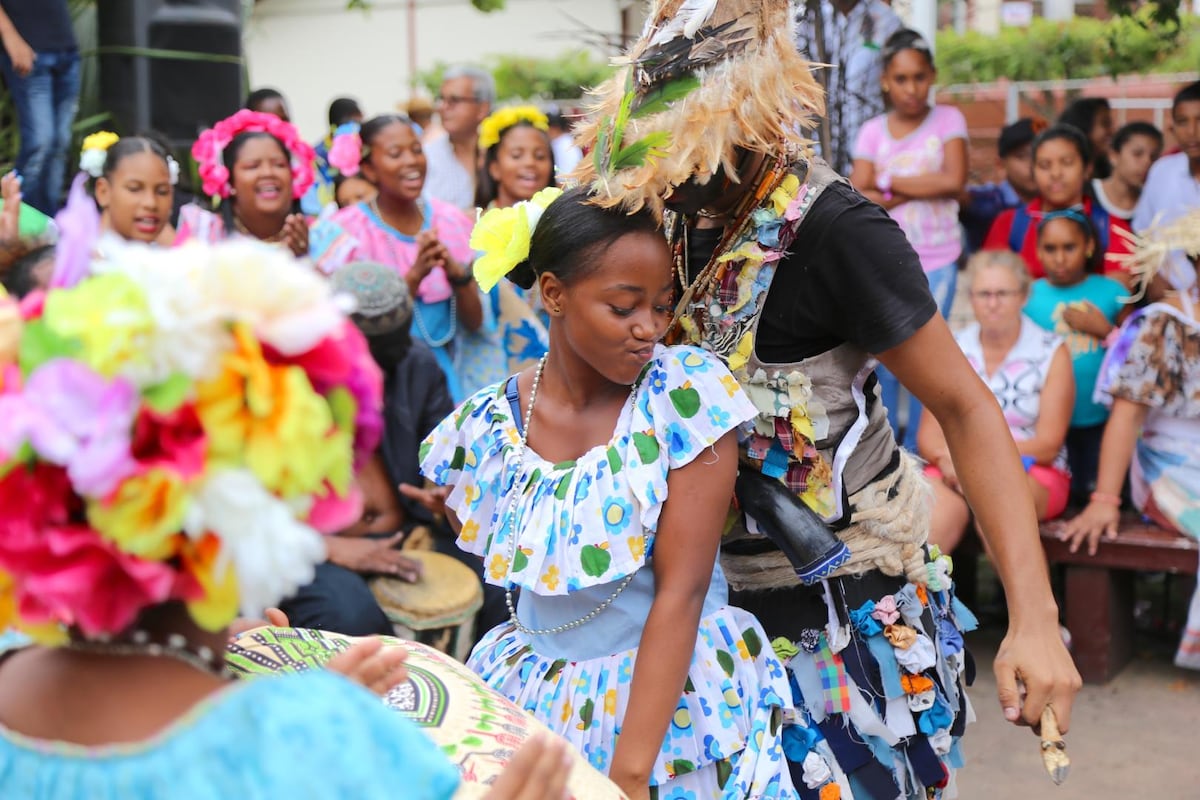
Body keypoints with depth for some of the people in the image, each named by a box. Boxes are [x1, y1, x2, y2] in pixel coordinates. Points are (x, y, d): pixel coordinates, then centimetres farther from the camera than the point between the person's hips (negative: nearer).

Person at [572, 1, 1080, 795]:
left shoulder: (833, 229, -22)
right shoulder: (682, 213, -2)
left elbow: (965, 407, -21)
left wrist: (1034, 617, -28)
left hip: (848, 608, -6)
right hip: (723, 587, 7)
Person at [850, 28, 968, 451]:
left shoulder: (948, 120, -1)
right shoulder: (872, 131, 2)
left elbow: (954, 180, -15)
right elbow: (859, 198, -7)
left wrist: (890, 183, -10)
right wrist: (922, 188, -14)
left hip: (936, 261, -1)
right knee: (883, 360, 5)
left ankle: (916, 452, 15)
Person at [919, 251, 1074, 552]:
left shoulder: (1052, 354, 4)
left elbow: (1047, 445, -3)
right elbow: (928, 435, 7)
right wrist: (947, 459, -17)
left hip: (1033, 473, -2)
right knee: (940, 516, -34)